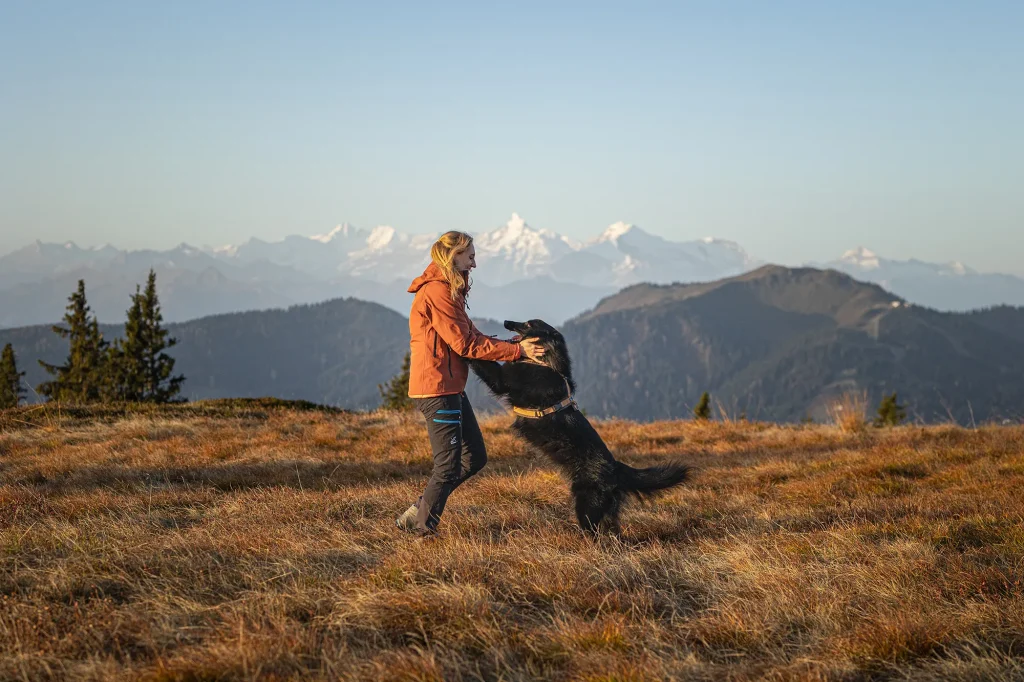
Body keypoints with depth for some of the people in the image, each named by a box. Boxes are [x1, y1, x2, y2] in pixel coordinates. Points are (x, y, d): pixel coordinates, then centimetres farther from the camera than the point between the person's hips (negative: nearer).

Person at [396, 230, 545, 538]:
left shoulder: (448, 291, 17)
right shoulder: (437, 292, -15)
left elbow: (471, 335, 13)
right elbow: (465, 343, -17)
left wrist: (514, 345, 2)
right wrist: (516, 351, -14)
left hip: (452, 389, 10)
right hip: (437, 388, -10)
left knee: (475, 458, 13)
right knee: (449, 465, -5)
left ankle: (418, 512, 18)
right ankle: (422, 529, 6)